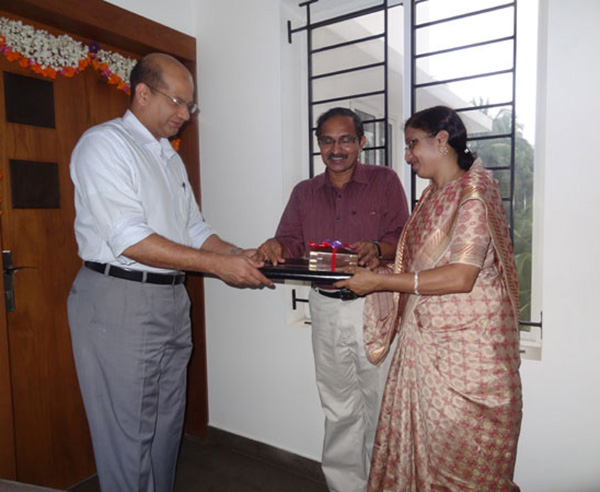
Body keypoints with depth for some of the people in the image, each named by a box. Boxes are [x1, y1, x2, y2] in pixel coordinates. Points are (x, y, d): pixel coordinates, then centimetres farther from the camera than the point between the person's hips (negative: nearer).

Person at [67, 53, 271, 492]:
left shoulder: (170, 156, 16)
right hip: (120, 302, -8)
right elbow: (129, 239, -21)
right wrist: (218, 265, -22)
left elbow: (193, 228, 17)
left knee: (167, 425, 18)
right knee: (128, 435, 5)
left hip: (172, 300, 8)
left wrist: (237, 254, -1)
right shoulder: (104, 143, -10)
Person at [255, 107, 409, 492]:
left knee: (379, 403, 6)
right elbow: (291, 242, 5)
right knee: (338, 407, 13)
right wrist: (276, 248, -18)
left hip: (374, 305, -3)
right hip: (326, 307, 3)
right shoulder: (304, 192, 14)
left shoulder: (385, 181, 4)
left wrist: (377, 250, -26)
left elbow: (401, 237, -5)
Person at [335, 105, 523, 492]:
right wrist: (370, 267, 3)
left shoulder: (473, 195, -12)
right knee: (414, 444, 14)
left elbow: (460, 277, -23)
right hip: (424, 344, 7)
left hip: (463, 350, -7)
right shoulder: (433, 197, 13)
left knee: (458, 460, 7)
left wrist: (379, 281, -20)